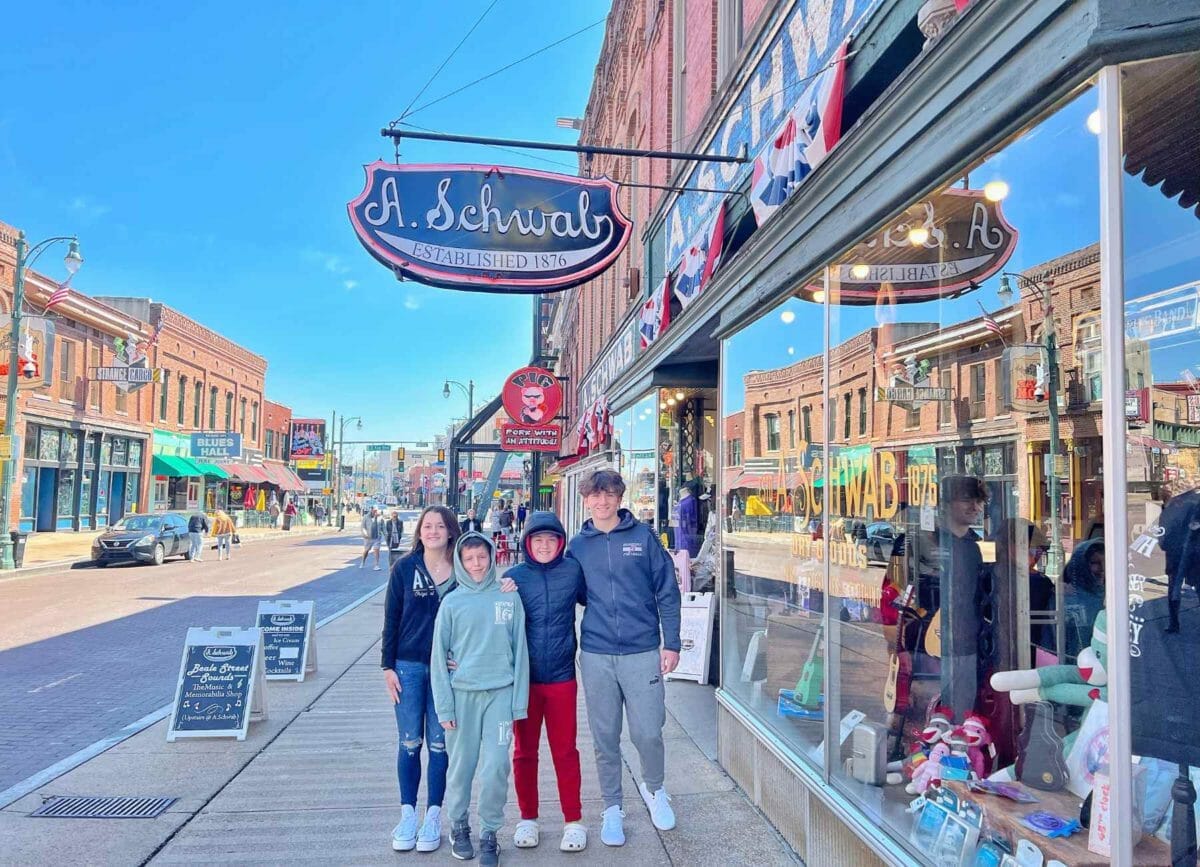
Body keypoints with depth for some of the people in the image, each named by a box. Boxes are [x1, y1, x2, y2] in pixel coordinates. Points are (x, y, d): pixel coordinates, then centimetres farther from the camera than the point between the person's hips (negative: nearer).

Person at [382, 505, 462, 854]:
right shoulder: (405, 568, -1)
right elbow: (391, 618, 2)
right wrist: (388, 666, -1)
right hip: (408, 667, 0)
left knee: (438, 743, 7)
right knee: (410, 743, 8)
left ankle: (433, 816, 19)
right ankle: (407, 815, 21)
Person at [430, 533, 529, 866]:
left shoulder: (510, 598, 1)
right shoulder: (452, 602, -1)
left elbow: (519, 651, 3)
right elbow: (439, 656, 1)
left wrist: (519, 702, 0)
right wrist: (444, 705, -3)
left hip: (501, 692, 0)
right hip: (462, 693, 0)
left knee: (496, 767, -2)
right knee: (461, 766, 10)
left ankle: (490, 833, 17)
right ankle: (458, 826, 32)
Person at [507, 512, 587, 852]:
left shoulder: (573, 570, -3)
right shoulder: (514, 577, -3)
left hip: (561, 677, -1)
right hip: (524, 679, 1)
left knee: (565, 751, 7)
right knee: (524, 751, 13)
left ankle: (574, 820, 22)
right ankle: (528, 818, 29)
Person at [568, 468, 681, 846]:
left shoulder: (643, 536, 0)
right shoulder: (578, 545, 6)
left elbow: (667, 592, 1)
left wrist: (671, 642, -4)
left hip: (643, 651, -2)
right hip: (596, 655, 2)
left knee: (648, 733, 1)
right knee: (605, 738, 9)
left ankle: (653, 788, 31)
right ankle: (612, 808, 29)